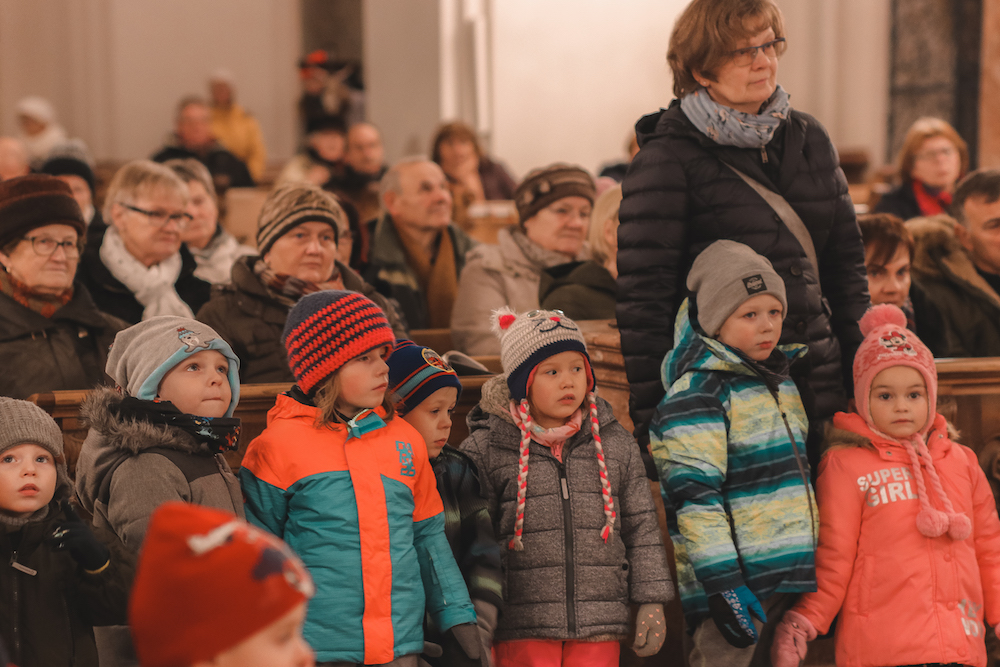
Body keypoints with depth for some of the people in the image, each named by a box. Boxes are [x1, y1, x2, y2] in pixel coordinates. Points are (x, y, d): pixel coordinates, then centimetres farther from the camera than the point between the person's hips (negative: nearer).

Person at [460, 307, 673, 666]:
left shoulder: (615, 443, 8)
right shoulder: (485, 450, -2)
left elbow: (640, 527, 13)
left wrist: (651, 602, 8)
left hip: (598, 626, 3)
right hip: (522, 630, -3)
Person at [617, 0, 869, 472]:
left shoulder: (808, 140, 12)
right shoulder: (667, 159, -7)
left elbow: (845, 261, 18)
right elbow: (642, 297, -9)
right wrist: (652, 416, -13)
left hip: (813, 393, 6)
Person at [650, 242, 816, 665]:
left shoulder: (779, 380, 16)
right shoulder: (696, 392, -12)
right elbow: (694, 494, -18)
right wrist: (720, 581, -23)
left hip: (788, 572, 9)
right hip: (735, 579, -9)